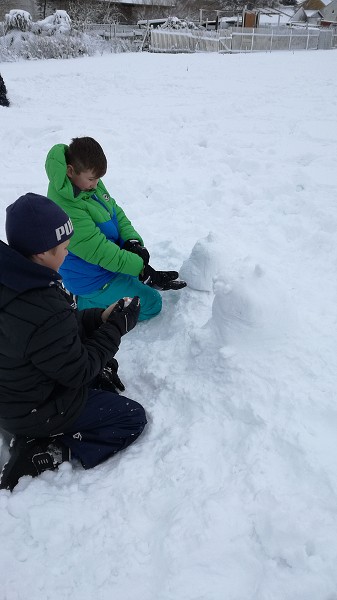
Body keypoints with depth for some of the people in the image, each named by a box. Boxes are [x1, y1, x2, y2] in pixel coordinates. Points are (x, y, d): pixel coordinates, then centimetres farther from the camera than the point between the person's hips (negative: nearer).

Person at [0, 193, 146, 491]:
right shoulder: (44, 312, -39)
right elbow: (79, 371, -23)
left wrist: (99, 317, -7)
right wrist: (117, 327, -15)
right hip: (37, 410, -9)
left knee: (101, 365, 25)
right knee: (133, 419, 3)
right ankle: (45, 453, -2)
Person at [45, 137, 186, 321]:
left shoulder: (90, 182, -5)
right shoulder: (65, 208, -33)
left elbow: (115, 211, 3)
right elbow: (99, 251, -32)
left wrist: (132, 240, -14)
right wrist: (142, 269, -29)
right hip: (91, 279, -9)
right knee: (151, 303, -1)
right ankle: (86, 304, 1)